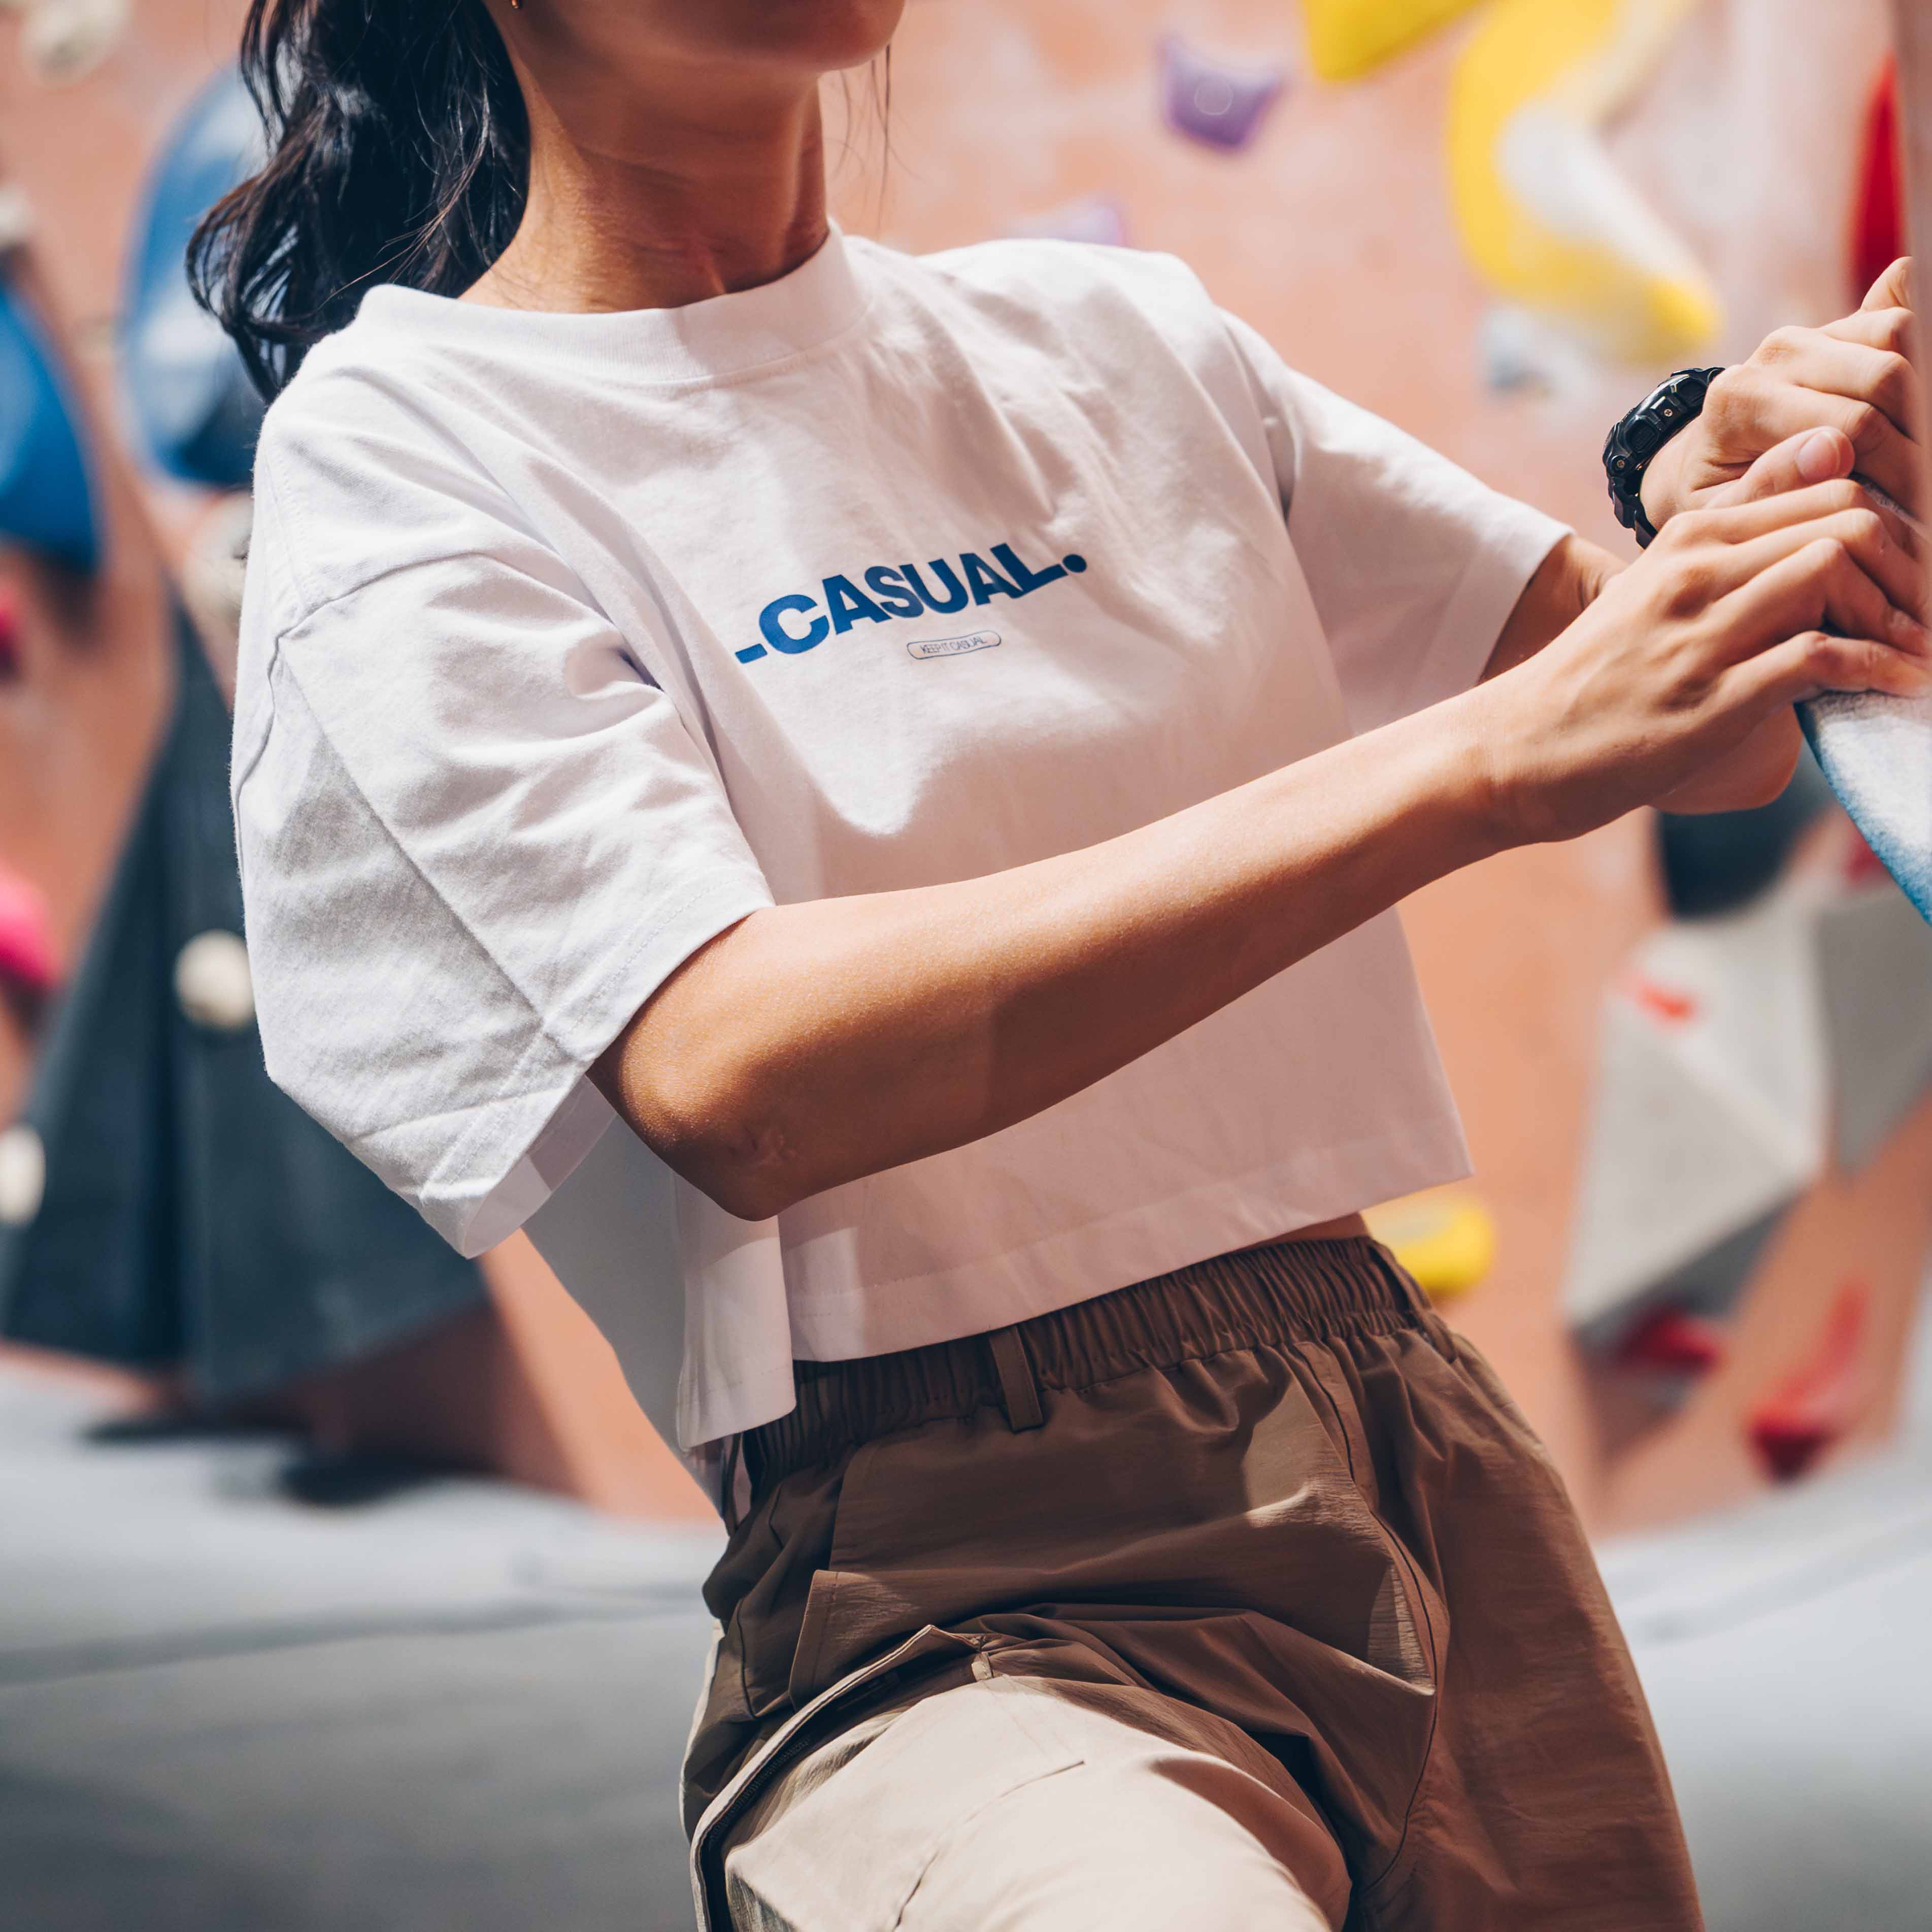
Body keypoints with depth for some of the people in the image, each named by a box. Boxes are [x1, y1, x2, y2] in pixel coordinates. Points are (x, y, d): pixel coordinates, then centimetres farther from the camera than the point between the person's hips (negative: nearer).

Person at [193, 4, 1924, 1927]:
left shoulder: (1117, 343, 13)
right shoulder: (401, 455, -3)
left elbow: (1701, 730, 15)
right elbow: (733, 1077, -20)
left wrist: (1730, 494, -9)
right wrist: (1490, 757, -23)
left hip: (1426, 1448, 7)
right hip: (959, 1598, -6)